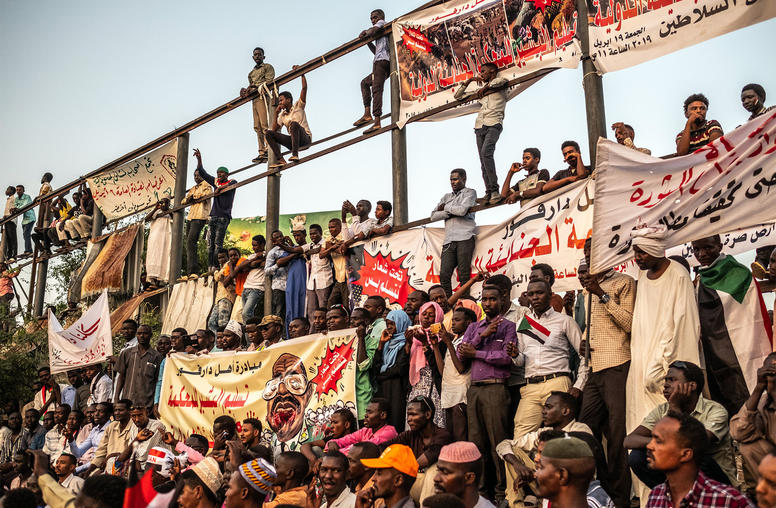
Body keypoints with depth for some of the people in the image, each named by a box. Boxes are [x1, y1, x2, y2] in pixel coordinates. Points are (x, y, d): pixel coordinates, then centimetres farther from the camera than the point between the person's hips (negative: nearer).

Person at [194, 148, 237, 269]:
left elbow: (231, 185, -18)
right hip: (212, 216, 6)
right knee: (210, 243, -1)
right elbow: (202, 173, 22)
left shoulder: (232, 182, 6)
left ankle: (215, 268, -15)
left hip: (223, 217, -6)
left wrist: (219, 188, -10)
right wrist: (199, 159, 13)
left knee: (218, 243, -12)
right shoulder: (216, 182, 20)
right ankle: (209, 268, -3)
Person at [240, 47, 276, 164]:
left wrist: (254, 87, -12)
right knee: (257, 127, -1)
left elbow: (269, 81, -7)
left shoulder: (268, 67, 8)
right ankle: (262, 152, -5)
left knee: (264, 124, -19)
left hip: (262, 96, -7)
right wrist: (246, 91, 2)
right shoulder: (252, 72, 30)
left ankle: (268, 150, -26)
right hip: (254, 99, 7)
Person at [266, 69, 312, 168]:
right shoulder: (282, 115, 17)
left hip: (305, 138, -6)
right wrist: (276, 113, 7)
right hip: (292, 142, 6)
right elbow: (274, 129, 8)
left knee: (294, 123, -34)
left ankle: (295, 155, -43)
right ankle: (280, 160, -26)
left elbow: (304, 88, -6)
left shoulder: (298, 106, 3)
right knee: (268, 133, -7)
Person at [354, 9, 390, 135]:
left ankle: (377, 122, -30)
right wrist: (368, 41, 24)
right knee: (365, 82, 19)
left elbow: (371, 31, -12)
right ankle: (367, 114, 3)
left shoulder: (382, 23, 10)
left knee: (376, 89, -19)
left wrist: (364, 34, 5)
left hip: (381, 60, -10)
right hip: (388, 63, 10)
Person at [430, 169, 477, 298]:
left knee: (464, 275, -11)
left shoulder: (470, 193, 12)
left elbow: (462, 210, -8)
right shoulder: (446, 197, 27)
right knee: (444, 275, -8)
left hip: (465, 238, -5)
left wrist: (445, 207, 9)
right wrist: (453, 212, 1)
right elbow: (433, 216, 13)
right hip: (449, 240, 5)